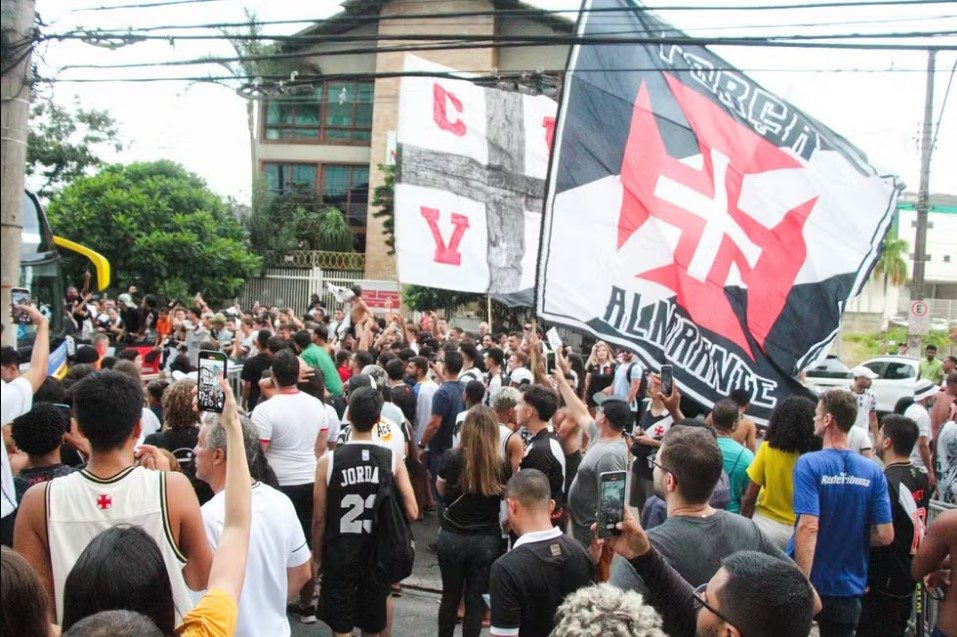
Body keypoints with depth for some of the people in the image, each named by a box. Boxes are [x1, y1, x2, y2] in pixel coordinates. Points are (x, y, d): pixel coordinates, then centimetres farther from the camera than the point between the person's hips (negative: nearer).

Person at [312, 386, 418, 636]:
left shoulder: (328, 461, -13)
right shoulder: (392, 460, -8)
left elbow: (319, 518, -7)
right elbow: (412, 512, -9)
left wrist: (317, 557, 7)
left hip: (339, 557, -2)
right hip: (378, 557, 2)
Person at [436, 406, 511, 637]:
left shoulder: (451, 458, -12)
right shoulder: (502, 465, -12)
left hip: (451, 537, 1)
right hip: (487, 540, -1)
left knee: (450, 596, 18)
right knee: (476, 600, 11)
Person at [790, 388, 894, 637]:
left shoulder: (809, 464, -17)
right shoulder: (873, 472, -4)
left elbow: (808, 527, -25)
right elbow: (885, 535, -5)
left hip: (808, 582, -4)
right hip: (848, 589, 4)